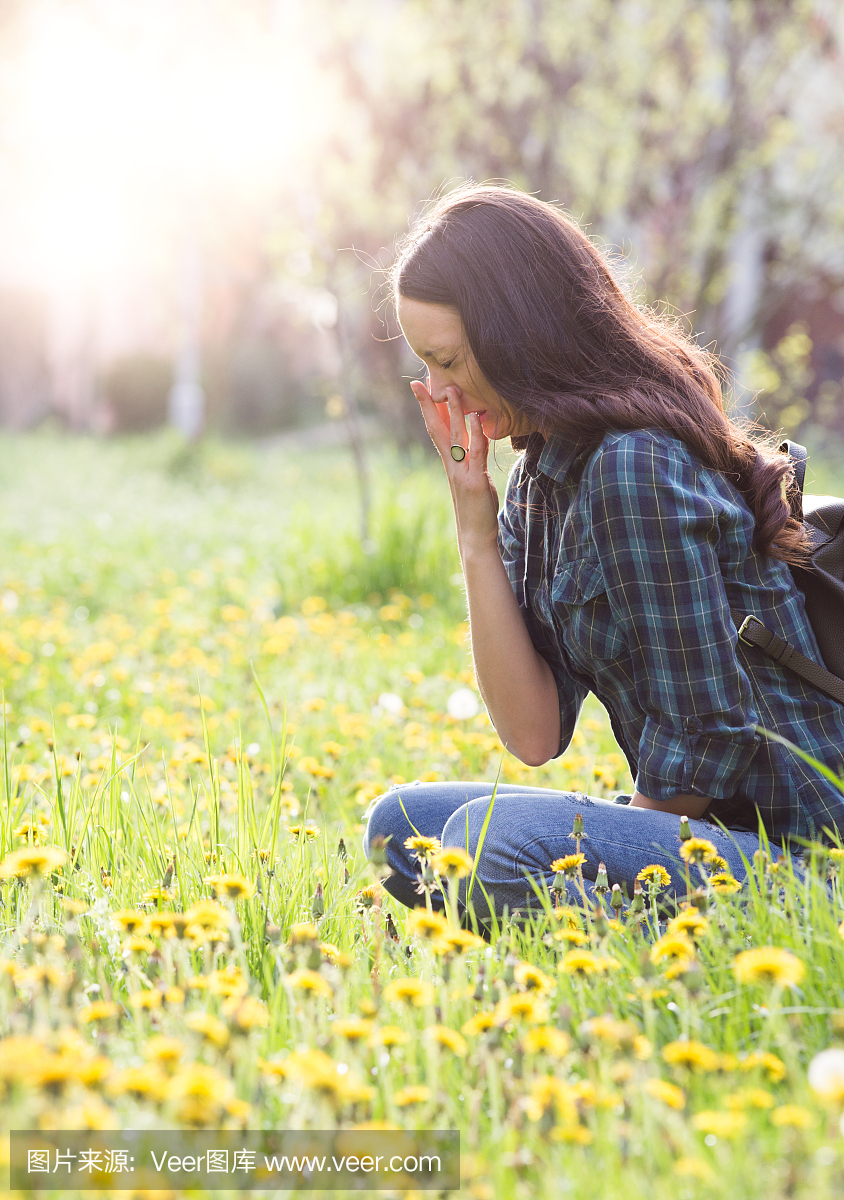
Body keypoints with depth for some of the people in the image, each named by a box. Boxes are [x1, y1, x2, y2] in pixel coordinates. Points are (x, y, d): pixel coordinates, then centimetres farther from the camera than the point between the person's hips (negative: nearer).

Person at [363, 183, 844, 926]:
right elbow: (536, 737, 0)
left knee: (492, 839, -29)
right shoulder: (539, 482, 9)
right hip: (694, 828, 10)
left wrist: (604, 854, -7)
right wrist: (475, 530, -4)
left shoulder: (637, 471, -19)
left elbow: (711, 740, -20)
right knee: (400, 824, 12)